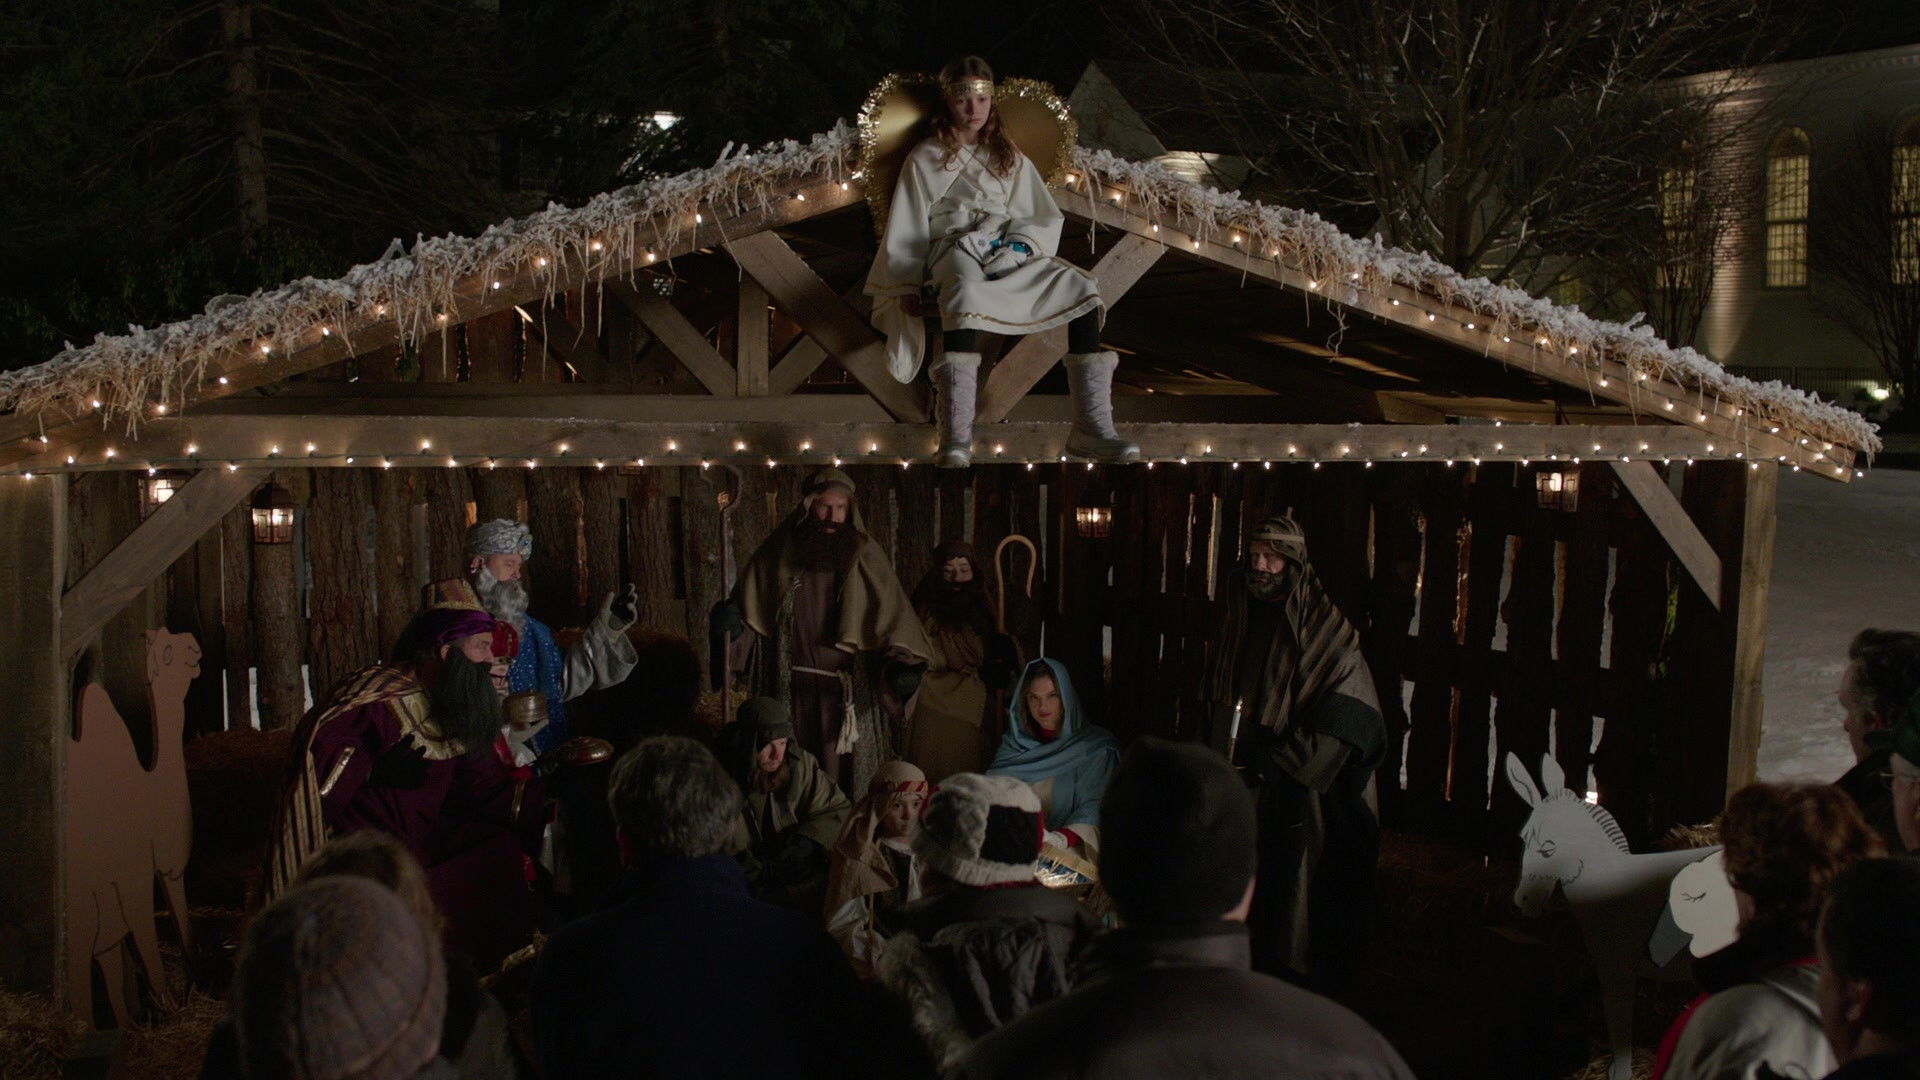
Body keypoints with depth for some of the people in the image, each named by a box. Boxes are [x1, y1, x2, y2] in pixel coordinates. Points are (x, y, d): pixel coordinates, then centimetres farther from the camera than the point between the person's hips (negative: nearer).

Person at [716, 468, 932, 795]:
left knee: (845, 769, 1)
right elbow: (751, 616, 6)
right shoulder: (779, 554, 4)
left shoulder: (865, 556, 1)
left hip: (849, 693, -1)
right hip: (793, 691, 1)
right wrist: (730, 622, -16)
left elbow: (894, 616, -8)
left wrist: (902, 663, -24)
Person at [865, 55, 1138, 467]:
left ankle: (1092, 427, -32)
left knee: (1081, 287, -27)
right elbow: (905, 230, 12)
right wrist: (907, 287, 0)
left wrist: (1019, 247, -4)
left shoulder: (1011, 158, 27)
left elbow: (1043, 218, 18)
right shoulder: (925, 159, 18)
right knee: (966, 295, -43)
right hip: (955, 250, -3)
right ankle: (956, 435, -51)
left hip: (1011, 251, 4)